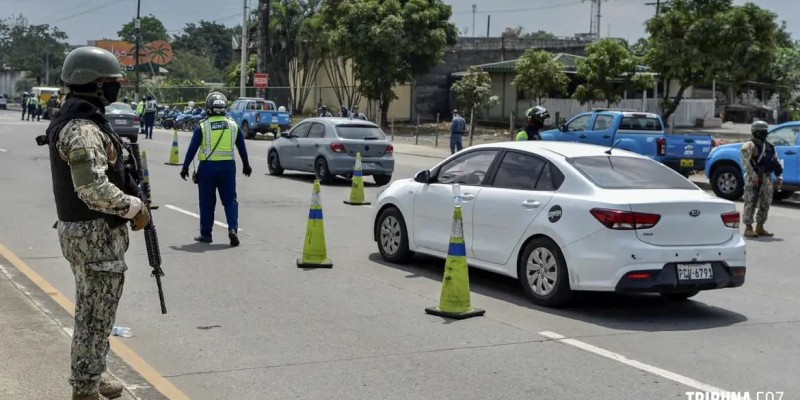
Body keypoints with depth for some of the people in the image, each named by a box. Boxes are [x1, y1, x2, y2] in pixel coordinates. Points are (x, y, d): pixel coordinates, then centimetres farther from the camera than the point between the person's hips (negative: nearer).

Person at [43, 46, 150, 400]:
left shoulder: (70, 120, 12)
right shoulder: (83, 130, -22)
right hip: (96, 235, -10)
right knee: (96, 315, -1)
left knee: (91, 310, 21)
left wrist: (125, 204, 11)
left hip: (79, 228, 10)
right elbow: (94, 189, -29)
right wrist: (134, 207, -16)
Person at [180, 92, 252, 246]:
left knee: (207, 202, 8)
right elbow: (242, 148, 11)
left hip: (207, 167, -2)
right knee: (230, 200, 7)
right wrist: (246, 165, 24)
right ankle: (233, 228, -10)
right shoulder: (233, 125, 2)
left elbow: (192, 149, -6)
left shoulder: (202, 127, -6)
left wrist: (185, 167, 2)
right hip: (228, 166, 2)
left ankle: (205, 233, 14)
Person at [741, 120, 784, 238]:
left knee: (765, 203, 8)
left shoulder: (769, 147, 17)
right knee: (751, 203, -6)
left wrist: (779, 177, 10)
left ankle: (760, 228, 17)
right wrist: (753, 175, -24)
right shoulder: (749, 146, -7)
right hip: (753, 179, -8)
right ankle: (748, 228, -3)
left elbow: (776, 162, 19)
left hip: (766, 178, 8)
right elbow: (745, 162, -18)